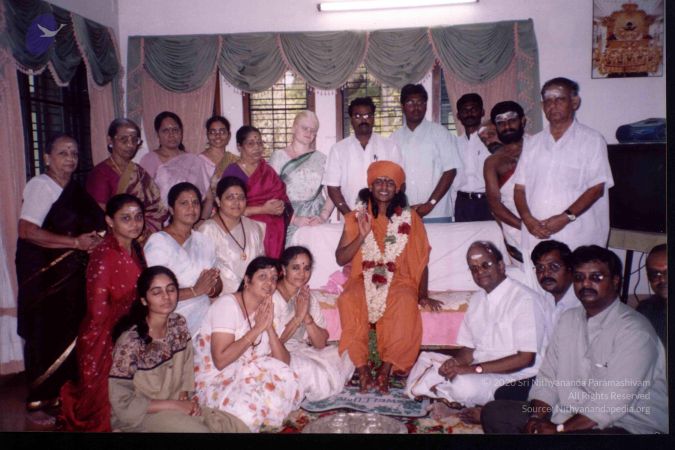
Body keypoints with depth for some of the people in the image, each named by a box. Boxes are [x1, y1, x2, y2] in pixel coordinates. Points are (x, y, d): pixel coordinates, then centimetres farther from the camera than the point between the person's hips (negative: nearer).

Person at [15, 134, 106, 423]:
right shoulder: (40, 185, -11)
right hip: (42, 272, -7)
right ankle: (37, 403, 14)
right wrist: (76, 243, -21)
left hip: (70, 273, 7)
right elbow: (26, 230, -22)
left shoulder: (75, 189, 12)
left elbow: (93, 226, 22)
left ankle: (59, 393, 27)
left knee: (69, 334, 11)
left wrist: (92, 241, 1)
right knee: (45, 336, -1)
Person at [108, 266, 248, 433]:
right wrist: (174, 405, -17)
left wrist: (185, 397, -11)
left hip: (175, 404, 6)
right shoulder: (130, 340, -20)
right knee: (199, 429, -29)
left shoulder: (179, 324, -2)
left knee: (239, 428, -8)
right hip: (140, 414, -6)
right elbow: (122, 404, -18)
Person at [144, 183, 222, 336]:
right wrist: (195, 290, -17)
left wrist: (211, 288, -7)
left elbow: (218, 285, 14)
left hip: (205, 322, 5)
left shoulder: (203, 240, 12)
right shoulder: (157, 242, -9)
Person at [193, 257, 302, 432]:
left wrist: (269, 327, -15)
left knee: (286, 383, -22)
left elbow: (283, 363, -2)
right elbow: (220, 360, -25)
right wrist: (257, 329, -21)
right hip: (216, 383, -6)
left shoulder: (266, 312, 8)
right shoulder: (227, 304, -14)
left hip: (248, 380, 6)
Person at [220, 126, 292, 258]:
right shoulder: (232, 172, 1)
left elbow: (282, 197, 12)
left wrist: (280, 206, -10)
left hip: (274, 229, 4)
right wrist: (263, 209, -12)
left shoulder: (267, 170, 16)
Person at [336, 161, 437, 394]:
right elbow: (340, 259, -1)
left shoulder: (410, 218, 4)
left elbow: (421, 259, 6)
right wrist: (362, 236, -14)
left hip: (398, 280, 0)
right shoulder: (356, 217, 5)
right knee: (348, 300, -33)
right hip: (363, 279, 1)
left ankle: (385, 370, -27)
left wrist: (423, 294, -2)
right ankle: (362, 369, -26)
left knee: (405, 302, -34)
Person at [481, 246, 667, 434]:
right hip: (567, 417, 7)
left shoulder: (634, 330, -13)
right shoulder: (569, 319, 11)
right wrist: (537, 418, -8)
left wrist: (559, 429, -17)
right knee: (494, 413, -6)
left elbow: (612, 403, -20)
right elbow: (547, 376, 9)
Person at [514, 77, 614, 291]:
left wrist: (566, 217, -15)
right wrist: (528, 219, -5)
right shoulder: (534, 143, 16)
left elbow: (597, 187, -4)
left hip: (575, 236, -3)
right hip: (535, 236, 3)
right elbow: (519, 187, 12)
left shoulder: (591, 140, 4)